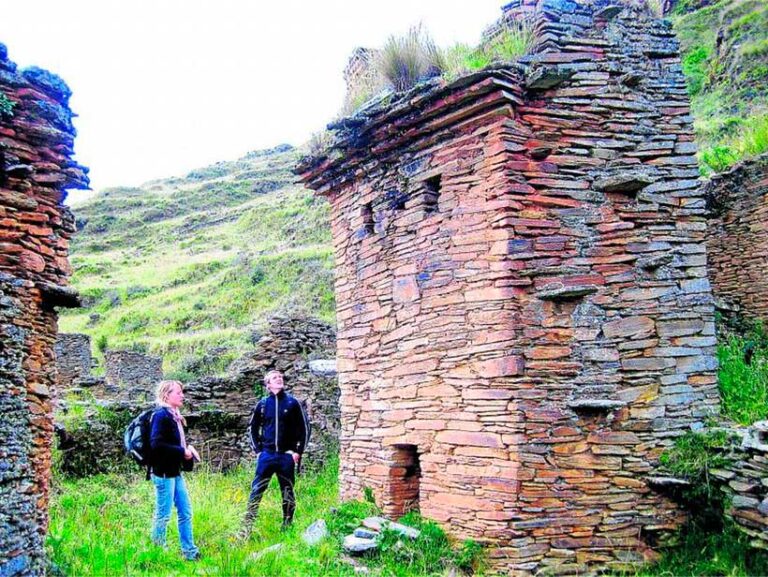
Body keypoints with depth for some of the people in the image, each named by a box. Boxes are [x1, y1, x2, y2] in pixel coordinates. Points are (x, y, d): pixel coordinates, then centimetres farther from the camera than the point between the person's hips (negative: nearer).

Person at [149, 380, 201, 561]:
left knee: (185, 513, 13)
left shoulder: (174, 415, 13)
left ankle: (190, 552, 20)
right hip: (164, 473, -9)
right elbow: (156, 444, -23)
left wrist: (187, 449, 0)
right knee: (163, 515, 0)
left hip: (175, 472, 10)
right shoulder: (161, 415, -14)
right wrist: (182, 452, -20)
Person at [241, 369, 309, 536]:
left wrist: (298, 451, -2)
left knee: (288, 493, 7)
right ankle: (246, 527, 0)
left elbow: (304, 428, 3)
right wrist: (258, 450, 7)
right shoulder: (262, 404, 3)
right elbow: (253, 428, 15)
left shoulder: (292, 403, 0)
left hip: (287, 456, 0)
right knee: (256, 491, -3)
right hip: (266, 455, 1)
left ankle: (287, 527, 19)